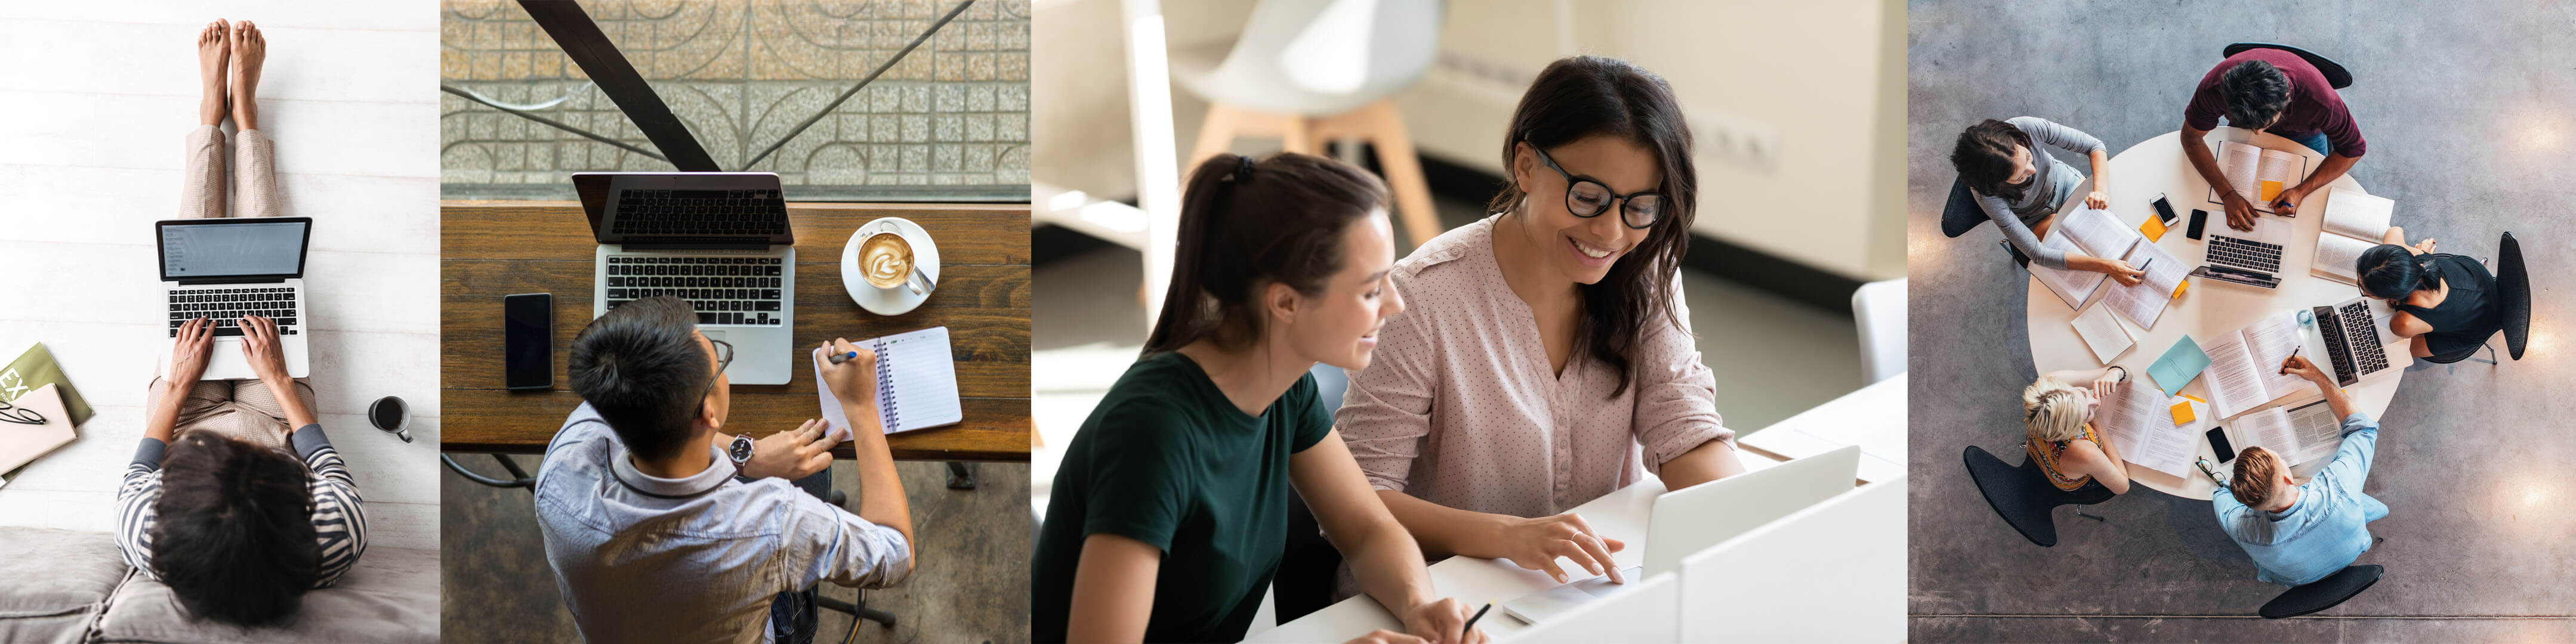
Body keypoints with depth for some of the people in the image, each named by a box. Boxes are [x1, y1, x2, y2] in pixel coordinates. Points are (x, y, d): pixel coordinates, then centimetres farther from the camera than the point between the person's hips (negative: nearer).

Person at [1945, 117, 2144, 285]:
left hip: (2064, 181, 3)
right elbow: (2037, 253, -37)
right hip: (2036, 219, -3)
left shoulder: (2026, 128, -38)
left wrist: (2101, 189, -42)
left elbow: (2094, 145, -23)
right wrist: (2105, 266, -44)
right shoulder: (1987, 195, -42)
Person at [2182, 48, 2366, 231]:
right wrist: (2227, 194, -37)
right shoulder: (2214, 88, -44)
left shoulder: (2319, 99, -47)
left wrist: (2301, 191, -37)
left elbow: (2353, 149, -28)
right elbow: (2191, 137, -26)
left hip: (2304, 135, -1)